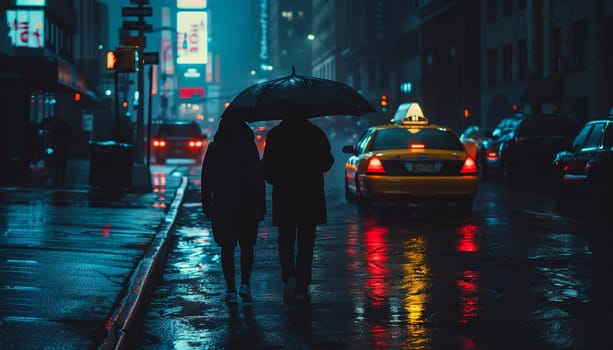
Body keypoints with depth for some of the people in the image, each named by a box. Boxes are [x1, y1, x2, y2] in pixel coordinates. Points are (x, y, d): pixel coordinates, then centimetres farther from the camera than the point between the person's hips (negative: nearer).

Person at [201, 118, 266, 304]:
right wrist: (261, 206, 3)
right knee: (247, 246, 13)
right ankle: (245, 284, 1)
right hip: (247, 205, 0)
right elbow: (259, 178, -2)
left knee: (227, 248, 5)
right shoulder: (249, 147, -2)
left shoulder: (214, 148, 0)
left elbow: (206, 179, 0)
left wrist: (206, 205, 6)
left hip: (222, 205, 0)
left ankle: (231, 291, 1)